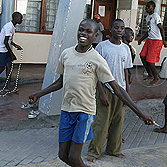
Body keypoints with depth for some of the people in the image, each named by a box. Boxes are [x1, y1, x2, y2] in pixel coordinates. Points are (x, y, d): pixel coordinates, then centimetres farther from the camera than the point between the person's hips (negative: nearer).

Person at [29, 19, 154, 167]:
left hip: (85, 111, -5)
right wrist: (38, 94, 18)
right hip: (66, 110, 5)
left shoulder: (97, 60, -10)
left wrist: (140, 113, -13)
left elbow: (116, 88, -9)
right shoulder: (66, 54, 5)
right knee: (63, 155, 8)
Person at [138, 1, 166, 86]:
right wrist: (141, 39, 23)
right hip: (149, 39, 9)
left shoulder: (155, 16, -11)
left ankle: (156, 78, 9)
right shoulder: (147, 17, 16)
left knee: (150, 60, -9)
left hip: (156, 40, -9)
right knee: (142, 56, 5)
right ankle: (150, 75, 20)